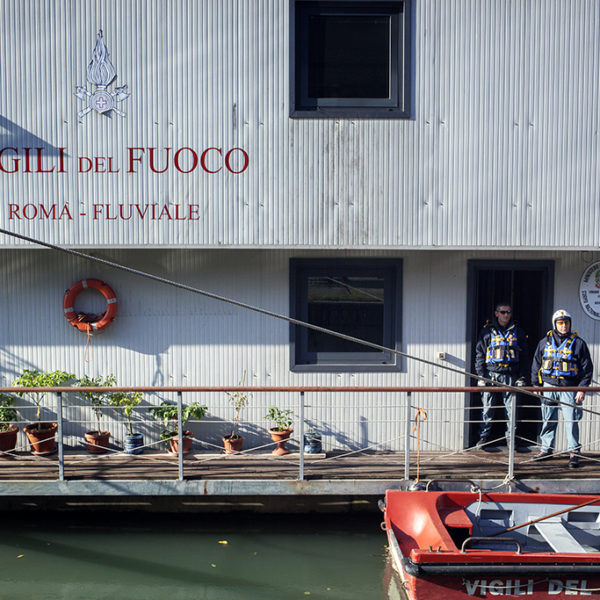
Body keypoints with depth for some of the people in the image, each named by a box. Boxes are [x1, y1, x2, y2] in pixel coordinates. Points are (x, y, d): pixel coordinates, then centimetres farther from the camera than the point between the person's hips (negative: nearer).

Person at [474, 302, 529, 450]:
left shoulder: (518, 332, 12)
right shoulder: (487, 331, 7)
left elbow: (524, 357, 12)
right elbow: (479, 354, 6)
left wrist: (522, 378, 3)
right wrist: (481, 376, -2)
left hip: (511, 376, 1)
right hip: (491, 374, -1)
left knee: (511, 409, 2)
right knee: (488, 408, 1)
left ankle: (511, 438, 13)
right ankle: (484, 437, 10)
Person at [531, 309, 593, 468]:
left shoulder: (578, 343, 2)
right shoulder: (545, 342, 10)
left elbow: (587, 367, 2)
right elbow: (536, 364, 16)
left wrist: (582, 388, -4)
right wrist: (535, 384, 11)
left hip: (569, 388, -3)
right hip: (549, 386, 3)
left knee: (571, 421, -4)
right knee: (548, 420, 8)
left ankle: (574, 452, 5)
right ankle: (547, 448, 20)